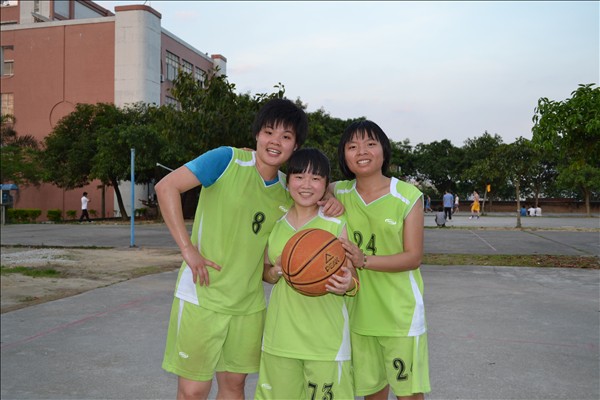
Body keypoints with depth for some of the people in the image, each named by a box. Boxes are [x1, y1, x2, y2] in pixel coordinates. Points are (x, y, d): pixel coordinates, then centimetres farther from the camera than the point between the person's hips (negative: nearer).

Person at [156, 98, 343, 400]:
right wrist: (187, 248, -18)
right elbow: (166, 186, -15)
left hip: (248, 304, 5)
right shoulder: (227, 160, -11)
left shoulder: (288, 191, 4)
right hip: (202, 295, -5)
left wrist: (329, 204, -5)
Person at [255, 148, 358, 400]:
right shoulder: (274, 222, 4)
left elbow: (351, 277, -1)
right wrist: (274, 272, -7)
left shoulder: (337, 225, -5)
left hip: (326, 338, -3)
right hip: (281, 334, 3)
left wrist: (347, 285, -23)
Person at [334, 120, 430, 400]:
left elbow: (413, 257, -11)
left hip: (401, 310, -3)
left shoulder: (408, 196, -9)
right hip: (359, 309, 3)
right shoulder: (340, 193, -1)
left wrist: (365, 260, -25)